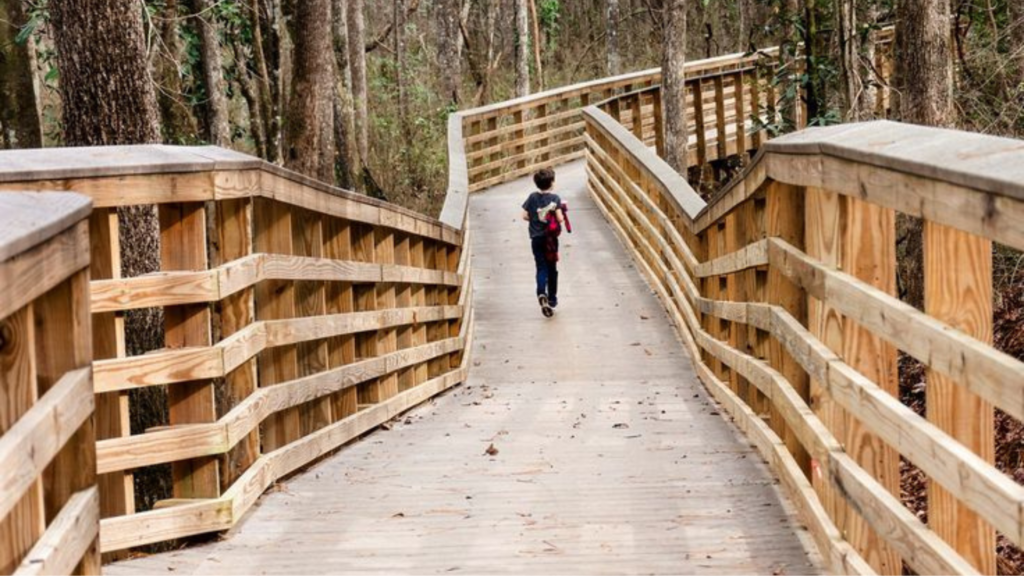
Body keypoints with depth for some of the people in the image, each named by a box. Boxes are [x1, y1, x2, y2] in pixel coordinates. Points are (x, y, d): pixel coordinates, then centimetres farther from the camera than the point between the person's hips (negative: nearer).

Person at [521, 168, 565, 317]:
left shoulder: (532, 197, -2)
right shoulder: (555, 198, -11)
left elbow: (525, 216, -1)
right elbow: (560, 219, -16)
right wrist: (562, 213, 4)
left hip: (536, 238, 1)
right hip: (550, 238, -1)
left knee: (541, 268, 3)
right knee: (552, 268, 14)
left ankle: (541, 294, -22)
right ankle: (552, 298, 22)